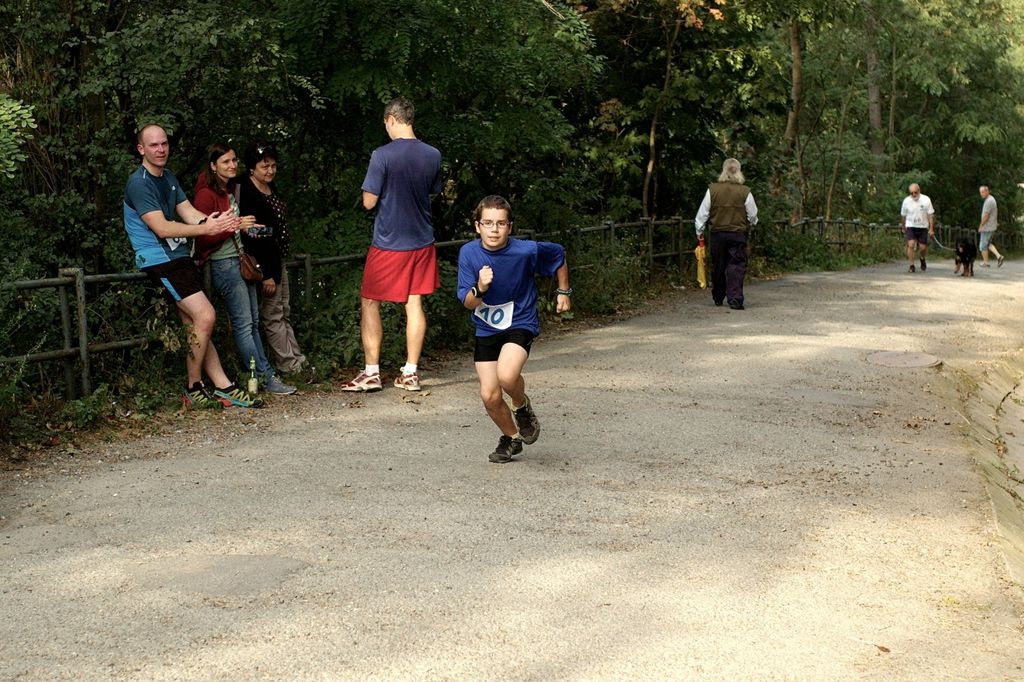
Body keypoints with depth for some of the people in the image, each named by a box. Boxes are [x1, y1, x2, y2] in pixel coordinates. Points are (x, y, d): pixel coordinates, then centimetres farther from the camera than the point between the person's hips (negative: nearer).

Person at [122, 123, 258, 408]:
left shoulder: (168, 177, 16)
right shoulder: (139, 183, -12)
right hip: (160, 261, -9)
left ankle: (222, 387, 8)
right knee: (205, 317, -14)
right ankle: (193, 389, -3)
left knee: (194, 326, 8)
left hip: (178, 257, 9)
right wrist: (207, 228, -22)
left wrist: (216, 222, -15)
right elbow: (161, 228, -19)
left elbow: (189, 212, 6)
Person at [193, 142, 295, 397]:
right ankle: (266, 377, -5)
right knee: (244, 324, -6)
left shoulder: (232, 190, 15)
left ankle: (257, 374, 11)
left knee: (253, 323, 8)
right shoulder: (207, 194, -11)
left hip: (241, 261, 9)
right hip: (224, 264, -9)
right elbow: (203, 236, -17)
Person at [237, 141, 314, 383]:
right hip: (263, 263, -10)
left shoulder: (270, 188, 10)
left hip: (278, 260, 10)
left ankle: (295, 361, 19)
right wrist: (265, 274, -22)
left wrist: (278, 267, 19)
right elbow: (251, 238, -21)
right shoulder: (247, 193, -18)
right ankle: (292, 365, 5)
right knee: (272, 317, 0)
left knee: (284, 313, 14)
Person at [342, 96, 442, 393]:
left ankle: (371, 373, 6)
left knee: (369, 303, 7)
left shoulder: (382, 155, -16)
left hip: (388, 243, -5)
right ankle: (410, 373, 10)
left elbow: (369, 202, -13)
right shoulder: (433, 155, 0)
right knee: (414, 304, 8)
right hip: (421, 241, 5)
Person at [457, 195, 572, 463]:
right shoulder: (468, 253, -13)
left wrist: (564, 292, 9)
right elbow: (468, 303, -11)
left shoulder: (527, 251, -19)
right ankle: (511, 438, 31)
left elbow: (558, 255, 2)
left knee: (506, 376, -29)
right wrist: (480, 289, -32)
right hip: (486, 329, 3)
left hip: (520, 323, -3)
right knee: (489, 396, 1)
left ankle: (522, 407, 6)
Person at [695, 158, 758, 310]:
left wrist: (699, 231, 13)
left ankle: (718, 298, 26)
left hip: (717, 233, 2)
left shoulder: (712, 189, -3)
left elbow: (703, 213, 1)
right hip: (738, 234, -2)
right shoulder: (745, 192, -6)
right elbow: (753, 216, 2)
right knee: (736, 267, -1)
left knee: (718, 267, 14)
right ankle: (735, 299, -12)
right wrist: (750, 224, 25)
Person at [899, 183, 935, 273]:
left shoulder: (926, 200, -9)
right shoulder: (906, 201, -6)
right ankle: (911, 265, -10)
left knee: (923, 247, 3)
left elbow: (930, 215, -4)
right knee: (910, 245, -17)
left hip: (923, 227, 0)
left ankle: (923, 259, 36)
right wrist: (903, 228, 15)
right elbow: (903, 215, 8)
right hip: (911, 226, 0)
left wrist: (931, 229, -7)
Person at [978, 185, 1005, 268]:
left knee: (983, 246, 1)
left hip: (987, 227, -10)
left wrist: (981, 226, -15)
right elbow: (996, 212, 21)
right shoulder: (992, 199, 12)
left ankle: (986, 263, 8)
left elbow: (986, 215, -22)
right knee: (988, 244, 19)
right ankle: (998, 256, 5)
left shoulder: (988, 201, -20)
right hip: (992, 226, 10)